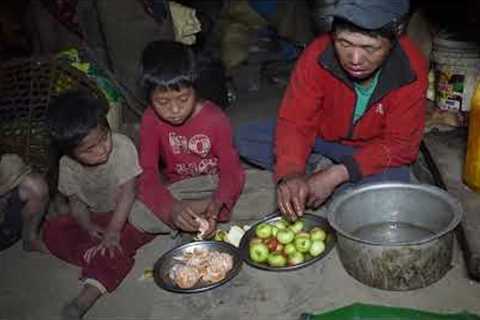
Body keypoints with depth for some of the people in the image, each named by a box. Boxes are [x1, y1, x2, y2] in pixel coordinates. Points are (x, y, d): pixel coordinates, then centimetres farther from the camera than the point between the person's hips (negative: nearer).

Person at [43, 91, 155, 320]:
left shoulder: (122, 146, -23)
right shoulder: (67, 165, -10)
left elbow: (128, 193, -24)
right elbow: (75, 202, -2)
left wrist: (113, 231, -29)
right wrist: (88, 227, -22)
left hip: (127, 213, -5)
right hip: (96, 218, 5)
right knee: (53, 231, -13)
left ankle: (90, 294, -35)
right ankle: (110, 263, -22)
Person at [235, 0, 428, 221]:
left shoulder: (411, 71, -27)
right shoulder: (318, 54, -25)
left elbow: (399, 144, -22)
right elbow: (295, 122, -24)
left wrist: (337, 175, -33)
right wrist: (291, 173, -44)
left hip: (373, 151, -1)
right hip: (322, 138, 1)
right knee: (245, 138, -14)